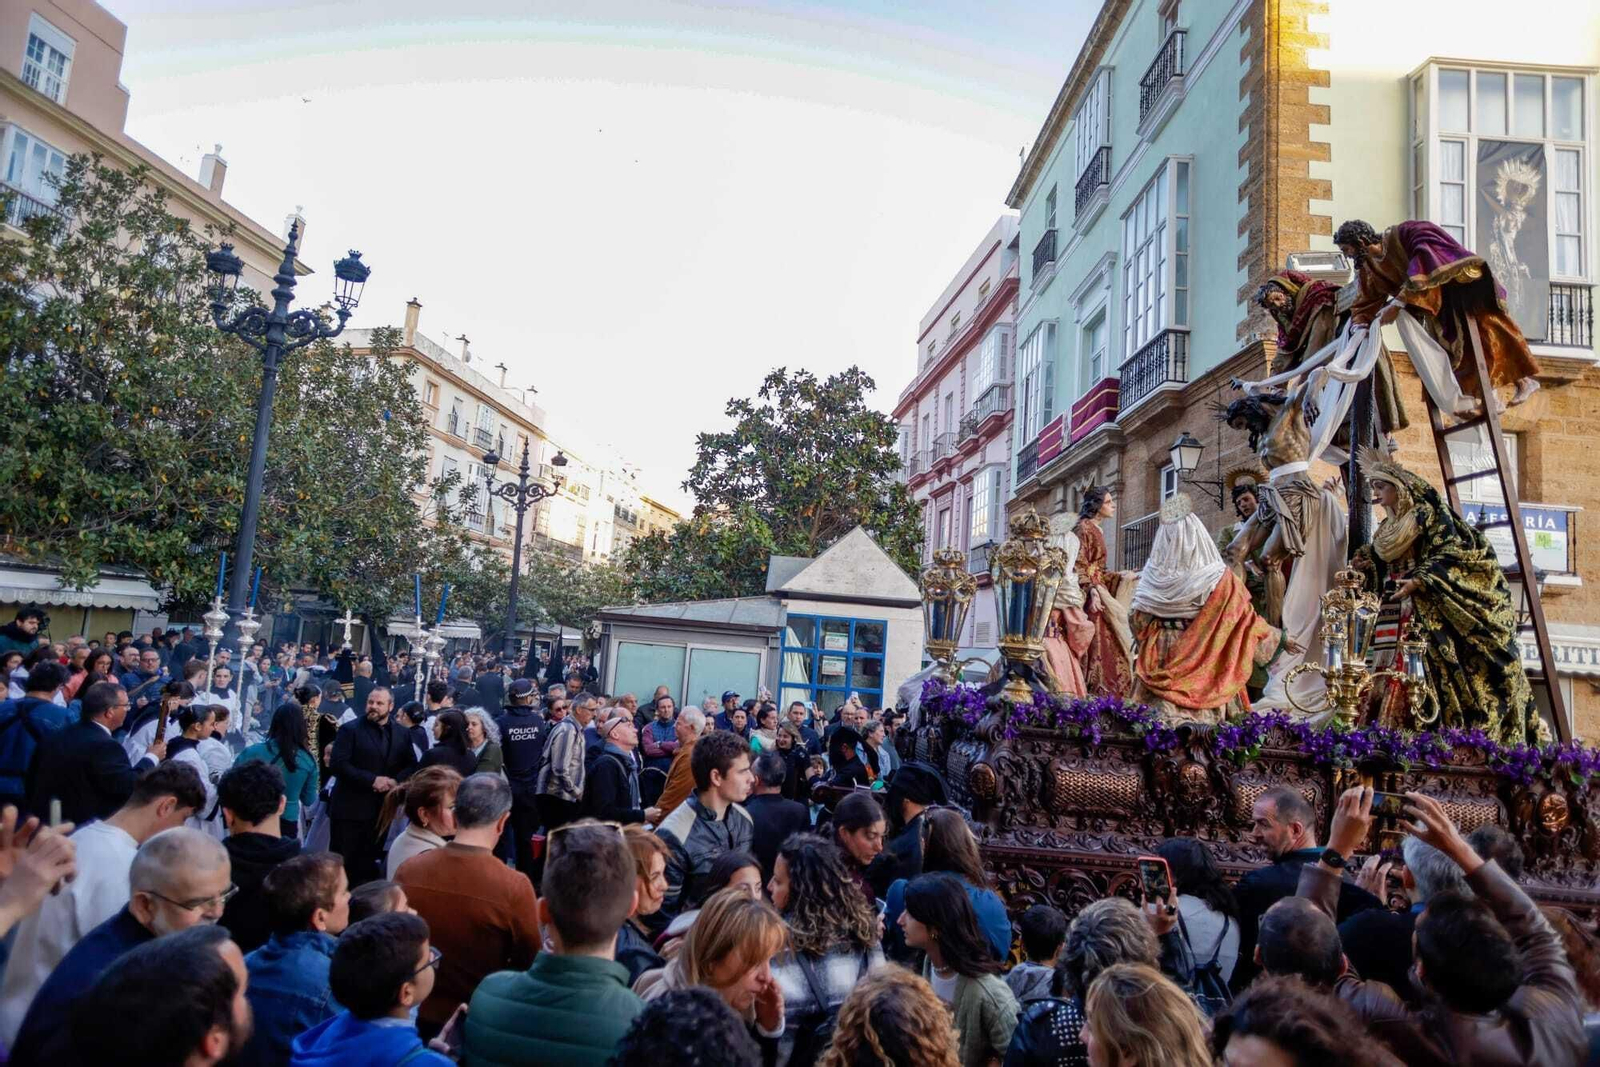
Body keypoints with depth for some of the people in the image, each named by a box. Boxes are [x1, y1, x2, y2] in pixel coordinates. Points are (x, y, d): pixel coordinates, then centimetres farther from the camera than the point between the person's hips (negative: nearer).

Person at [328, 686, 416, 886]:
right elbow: (339, 765, -13)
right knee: (343, 861, 1)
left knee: (369, 863, 13)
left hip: (382, 808, 4)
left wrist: (396, 781, -13)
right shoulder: (350, 729, -4)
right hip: (350, 808, -4)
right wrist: (372, 780, -20)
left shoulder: (401, 733, 9)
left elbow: (411, 765, 8)